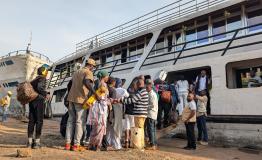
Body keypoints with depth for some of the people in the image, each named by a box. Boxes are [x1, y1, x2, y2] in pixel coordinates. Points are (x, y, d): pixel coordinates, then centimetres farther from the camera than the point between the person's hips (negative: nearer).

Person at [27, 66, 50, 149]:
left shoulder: (34, 80, 21)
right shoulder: (43, 78, -3)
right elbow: (39, 87, -20)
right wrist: (46, 94, -10)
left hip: (32, 101, 8)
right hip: (39, 101, -8)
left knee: (31, 121, 7)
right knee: (39, 121, -4)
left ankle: (29, 142, 8)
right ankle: (37, 142, -5)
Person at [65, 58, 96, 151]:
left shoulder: (76, 72, 21)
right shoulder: (88, 72, -4)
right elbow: (86, 82, -25)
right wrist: (95, 94, -25)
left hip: (71, 98, 7)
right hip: (81, 99, -7)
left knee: (71, 120, 10)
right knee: (80, 122, -1)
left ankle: (67, 143, 9)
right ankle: (76, 145, -1)